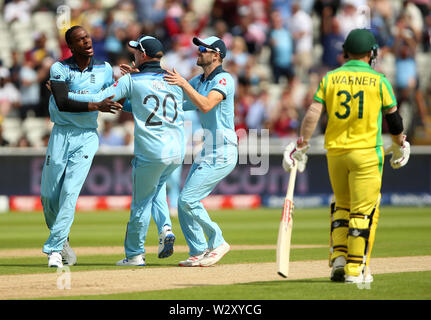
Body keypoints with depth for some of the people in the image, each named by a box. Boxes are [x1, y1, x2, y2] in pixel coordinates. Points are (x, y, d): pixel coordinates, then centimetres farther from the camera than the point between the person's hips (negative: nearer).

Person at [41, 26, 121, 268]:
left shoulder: (104, 69, 4)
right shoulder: (60, 69, -7)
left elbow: (117, 100, 13)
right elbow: (62, 103, -20)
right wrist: (96, 106, -28)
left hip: (88, 137, 0)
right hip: (61, 136, 0)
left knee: (70, 192, -13)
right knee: (49, 197, 3)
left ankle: (54, 249, -11)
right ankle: (62, 241, 27)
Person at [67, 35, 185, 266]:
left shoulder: (131, 81, -5)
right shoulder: (174, 81, 9)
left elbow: (98, 100, -7)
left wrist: (63, 94, 2)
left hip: (151, 154, -5)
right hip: (177, 152, 5)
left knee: (141, 201, 10)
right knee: (157, 186, 31)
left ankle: (134, 254, 18)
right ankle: (165, 228, 10)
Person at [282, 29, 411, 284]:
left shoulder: (330, 78, 4)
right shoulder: (378, 81, -2)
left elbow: (313, 114, -3)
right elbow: (393, 117, 5)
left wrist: (301, 146, 1)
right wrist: (400, 145, 20)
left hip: (335, 151, 4)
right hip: (366, 152, -4)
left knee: (342, 206, 20)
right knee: (364, 211, -1)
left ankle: (339, 259, 8)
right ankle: (356, 269, -4)